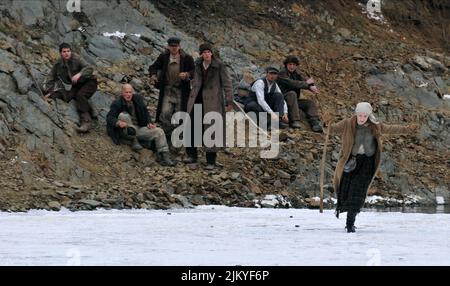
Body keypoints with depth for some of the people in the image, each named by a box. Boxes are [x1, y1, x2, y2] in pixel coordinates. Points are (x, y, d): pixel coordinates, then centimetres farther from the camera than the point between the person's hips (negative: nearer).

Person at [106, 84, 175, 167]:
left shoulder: (138, 99, 9)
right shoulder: (117, 103, -6)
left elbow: (145, 112, 17)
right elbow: (109, 117, -17)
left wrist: (149, 123, -2)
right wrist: (118, 122, -38)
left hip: (139, 129, 5)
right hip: (125, 131, -5)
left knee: (159, 132, -10)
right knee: (124, 115, -32)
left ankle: (164, 157, -15)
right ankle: (134, 142, -27)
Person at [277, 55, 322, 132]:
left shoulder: (296, 74, 16)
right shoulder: (282, 73, -9)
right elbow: (291, 83, -23)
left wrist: (312, 87, -19)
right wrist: (306, 83, -13)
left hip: (294, 100, 8)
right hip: (283, 99, -8)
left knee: (310, 103, -5)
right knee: (292, 94, -34)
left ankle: (315, 123, -26)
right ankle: (294, 121, -42)